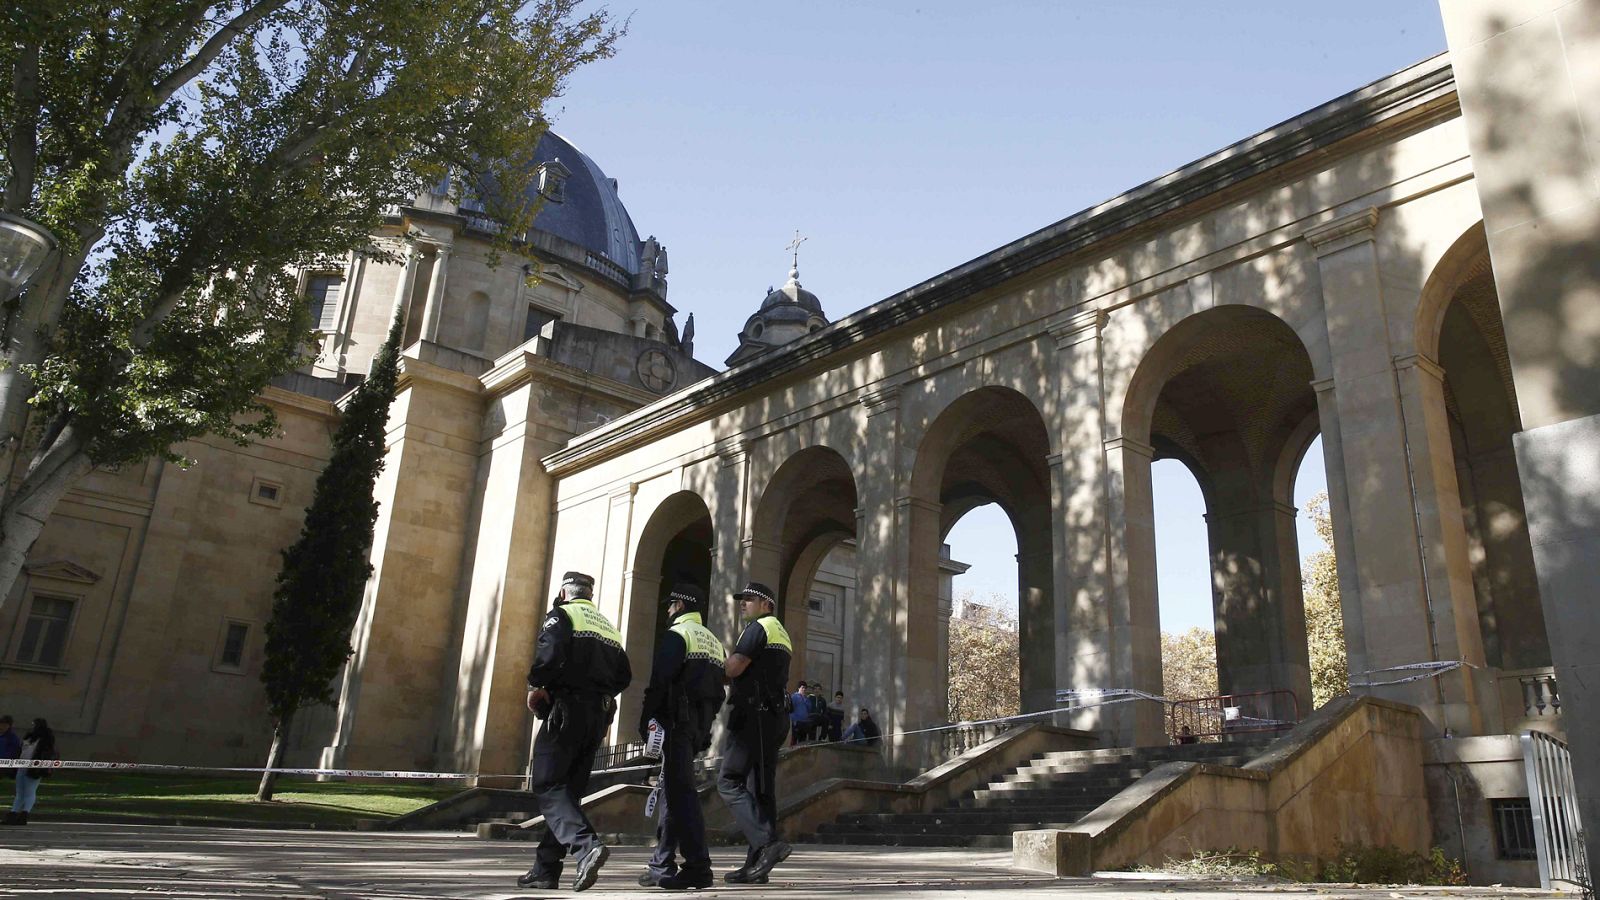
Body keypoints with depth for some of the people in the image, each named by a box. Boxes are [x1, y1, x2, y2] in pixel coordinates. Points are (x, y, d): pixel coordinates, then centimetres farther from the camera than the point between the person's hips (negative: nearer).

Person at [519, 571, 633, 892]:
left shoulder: (561, 616, -1)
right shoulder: (609, 627, 20)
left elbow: (548, 656, -18)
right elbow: (624, 675, 13)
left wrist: (535, 686, -3)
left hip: (565, 710, -7)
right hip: (598, 717, 7)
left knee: (548, 786, -7)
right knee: (569, 790, 11)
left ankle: (586, 845, -28)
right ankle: (545, 868, 12)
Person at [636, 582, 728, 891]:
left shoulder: (677, 634, -5)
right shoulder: (714, 642, 20)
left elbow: (660, 682, -15)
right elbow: (720, 691, 17)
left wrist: (644, 719, -10)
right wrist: (706, 721, 18)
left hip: (678, 722, -8)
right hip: (701, 726, 9)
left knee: (680, 791, -9)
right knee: (674, 788, 14)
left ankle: (698, 867, -13)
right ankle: (662, 865, 19)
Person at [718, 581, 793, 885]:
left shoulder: (758, 627, -5)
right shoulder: (781, 633, 24)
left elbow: (734, 667, -15)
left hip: (753, 715, -9)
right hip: (773, 716, 9)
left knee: (730, 782, -10)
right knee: (760, 789, 6)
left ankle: (766, 843, -21)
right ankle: (758, 864, 6)